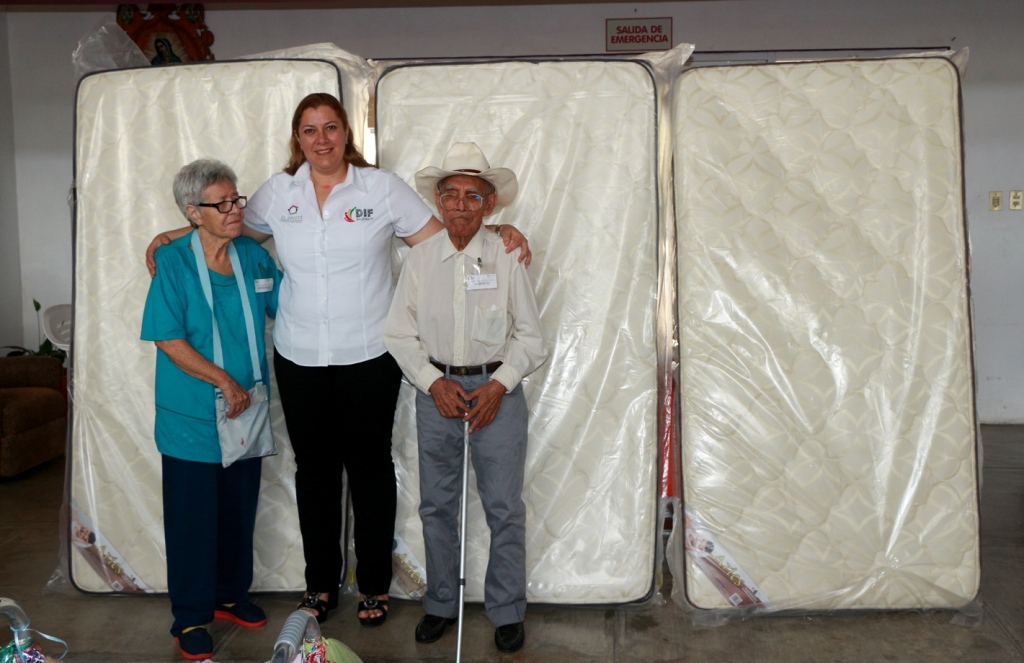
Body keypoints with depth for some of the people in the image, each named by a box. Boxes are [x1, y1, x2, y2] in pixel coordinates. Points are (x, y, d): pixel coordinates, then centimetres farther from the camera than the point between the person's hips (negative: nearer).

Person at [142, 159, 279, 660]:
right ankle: (190, 618, 21)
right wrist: (224, 381, -18)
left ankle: (231, 595, 36)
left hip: (246, 411, 5)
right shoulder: (173, 261, -11)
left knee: (240, 511, 16)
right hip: (191, 417, -5)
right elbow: (169, 341, -15)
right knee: (193, 518, 5)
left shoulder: (254, 256, 3)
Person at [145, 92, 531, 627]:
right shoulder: (278, 192, 6)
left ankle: (375, 584, 24)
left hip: (368, 357, -2)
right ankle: (321, 582, 28)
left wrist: (496, 233, -13)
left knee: (370, 467, 8)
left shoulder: (381, 187, 0)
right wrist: (173, 237, 10)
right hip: (299, 359, 2)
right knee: (314, 468, 11)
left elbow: (439, 238, 0)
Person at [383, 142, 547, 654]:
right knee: (436, 504, 11)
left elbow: (530, 338, 0)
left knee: (504, 507, 3)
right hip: (436, 387, 2)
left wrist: (497, 386, -11)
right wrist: (435, 382, -9)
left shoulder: (506, 258, -4)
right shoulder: (420, 259, 0)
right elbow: (399, 334, 3)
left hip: (497, 389, -2)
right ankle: (440, 604, 29)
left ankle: (507, 611, 21)